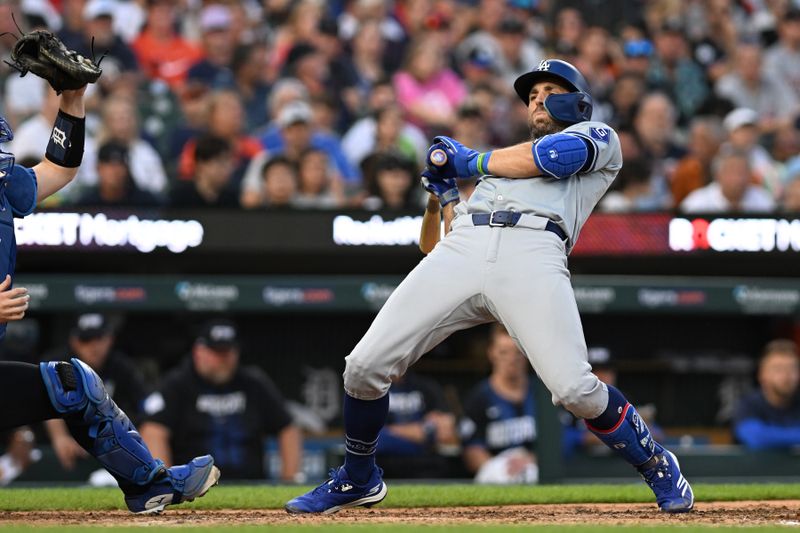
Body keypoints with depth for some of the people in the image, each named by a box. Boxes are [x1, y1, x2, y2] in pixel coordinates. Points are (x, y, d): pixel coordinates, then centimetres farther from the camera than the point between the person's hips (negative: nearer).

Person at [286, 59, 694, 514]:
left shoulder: (599, 136, 24)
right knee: (365, 365, -6)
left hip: (532, 252, -5)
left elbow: (559, 154, -1)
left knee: (574, 388, -23)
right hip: (463, 249, 5)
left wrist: (470, 161, 10)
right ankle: (359, 480, 18)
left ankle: (660, 469, 3)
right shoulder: (510, 159, 39)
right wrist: (443, 188, 16)